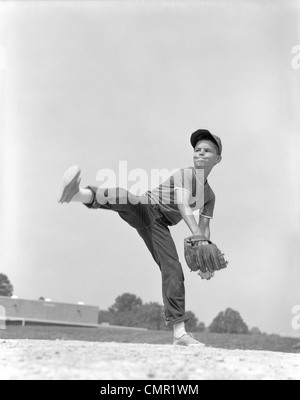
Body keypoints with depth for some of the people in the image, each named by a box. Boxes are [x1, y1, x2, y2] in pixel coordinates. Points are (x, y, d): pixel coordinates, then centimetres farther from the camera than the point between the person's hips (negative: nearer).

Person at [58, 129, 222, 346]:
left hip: (159, 225, 5)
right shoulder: (185, 174, -5)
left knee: (173, 271, -9)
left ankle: (179, 332, -7)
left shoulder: (210, 196, 16)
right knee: (124, 198, -39)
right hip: (144, 208, -5)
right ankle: (77, 194, -70)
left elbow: (204, 229, 19)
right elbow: (184, 209, -18)